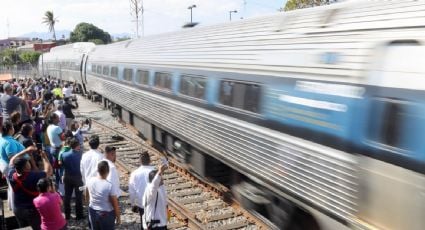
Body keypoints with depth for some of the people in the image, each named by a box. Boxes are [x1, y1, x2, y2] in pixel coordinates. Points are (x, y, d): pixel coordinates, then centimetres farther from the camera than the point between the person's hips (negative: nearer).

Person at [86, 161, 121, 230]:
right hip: (106, 213, -5)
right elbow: (115, 203, -18)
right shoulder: (109, 185, -26)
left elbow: (88, 195, 7)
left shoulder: (90, 181, -11)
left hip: (93, 211, 5)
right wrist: (118, 217, -4)